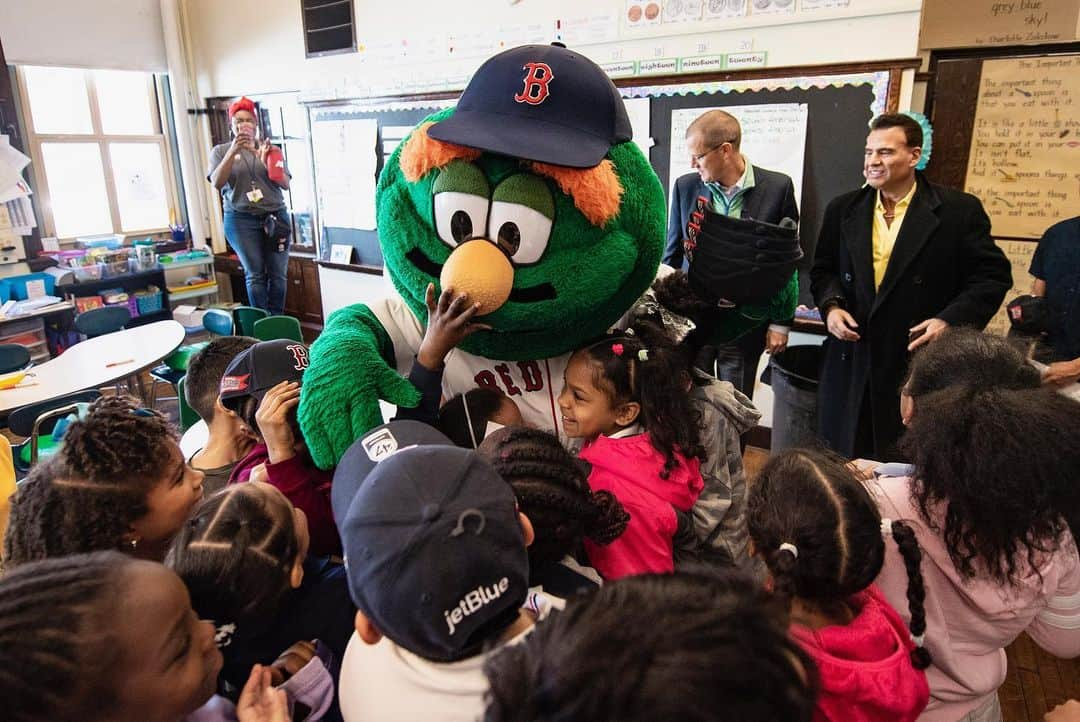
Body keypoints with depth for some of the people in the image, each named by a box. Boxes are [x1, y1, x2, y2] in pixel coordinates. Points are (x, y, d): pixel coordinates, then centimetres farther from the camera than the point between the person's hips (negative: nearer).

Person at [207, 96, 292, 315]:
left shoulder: (271, 150, 12)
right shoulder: (221, 151, 8)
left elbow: (286, 184, 4)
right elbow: (216, 183, -6)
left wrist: (266, 163, -14)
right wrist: (233, 151, -15)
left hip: (275, 217, 2)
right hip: (241, 219, -1)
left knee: (278, 274, -2)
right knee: (255, 275, -5)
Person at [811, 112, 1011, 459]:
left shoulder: (959, 210, -2)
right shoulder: (842, 209, 8)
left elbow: (993, 275, 0)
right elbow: (822, 270, 15)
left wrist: (951, 319, -15)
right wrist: (831, 305, -4)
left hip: (922, 363, -3)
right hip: (851, 364, 3)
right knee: (845, 466, 10)